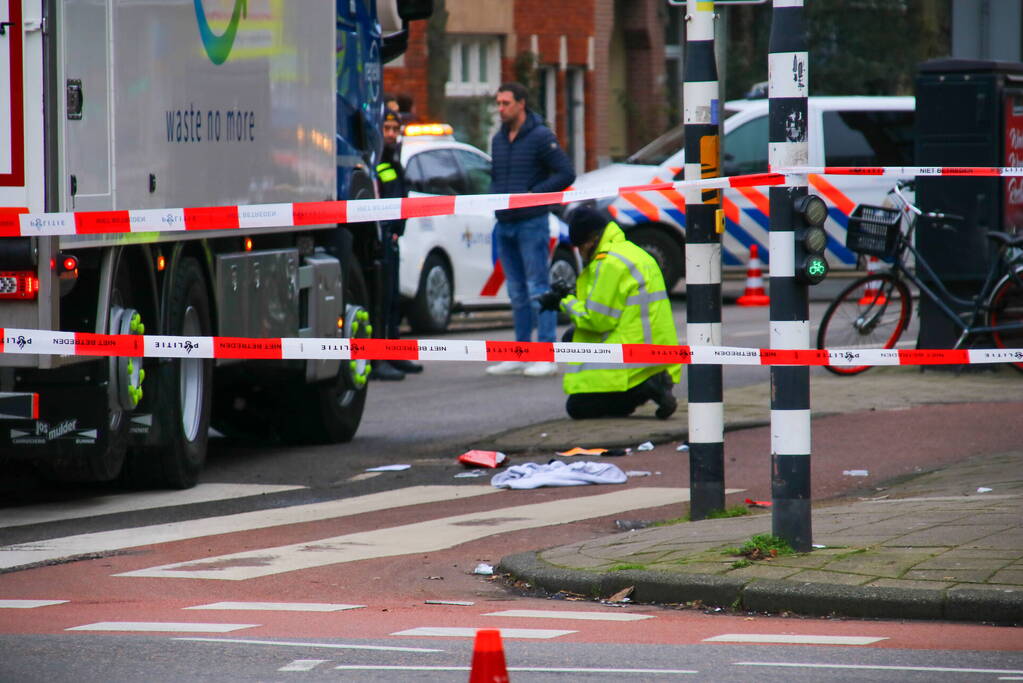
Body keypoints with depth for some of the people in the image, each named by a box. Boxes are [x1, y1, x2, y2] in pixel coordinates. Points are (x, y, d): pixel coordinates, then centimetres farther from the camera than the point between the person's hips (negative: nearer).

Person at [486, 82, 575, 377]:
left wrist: (532, 194, -16)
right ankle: (520, 355, 14)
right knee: (517, 293, 10)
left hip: (532, 223, -7)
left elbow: (566, 174, -11)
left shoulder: (540, 137, -8)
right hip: (504, 225, 7)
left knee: (538, 290, -8)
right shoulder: (498, 140, 14)